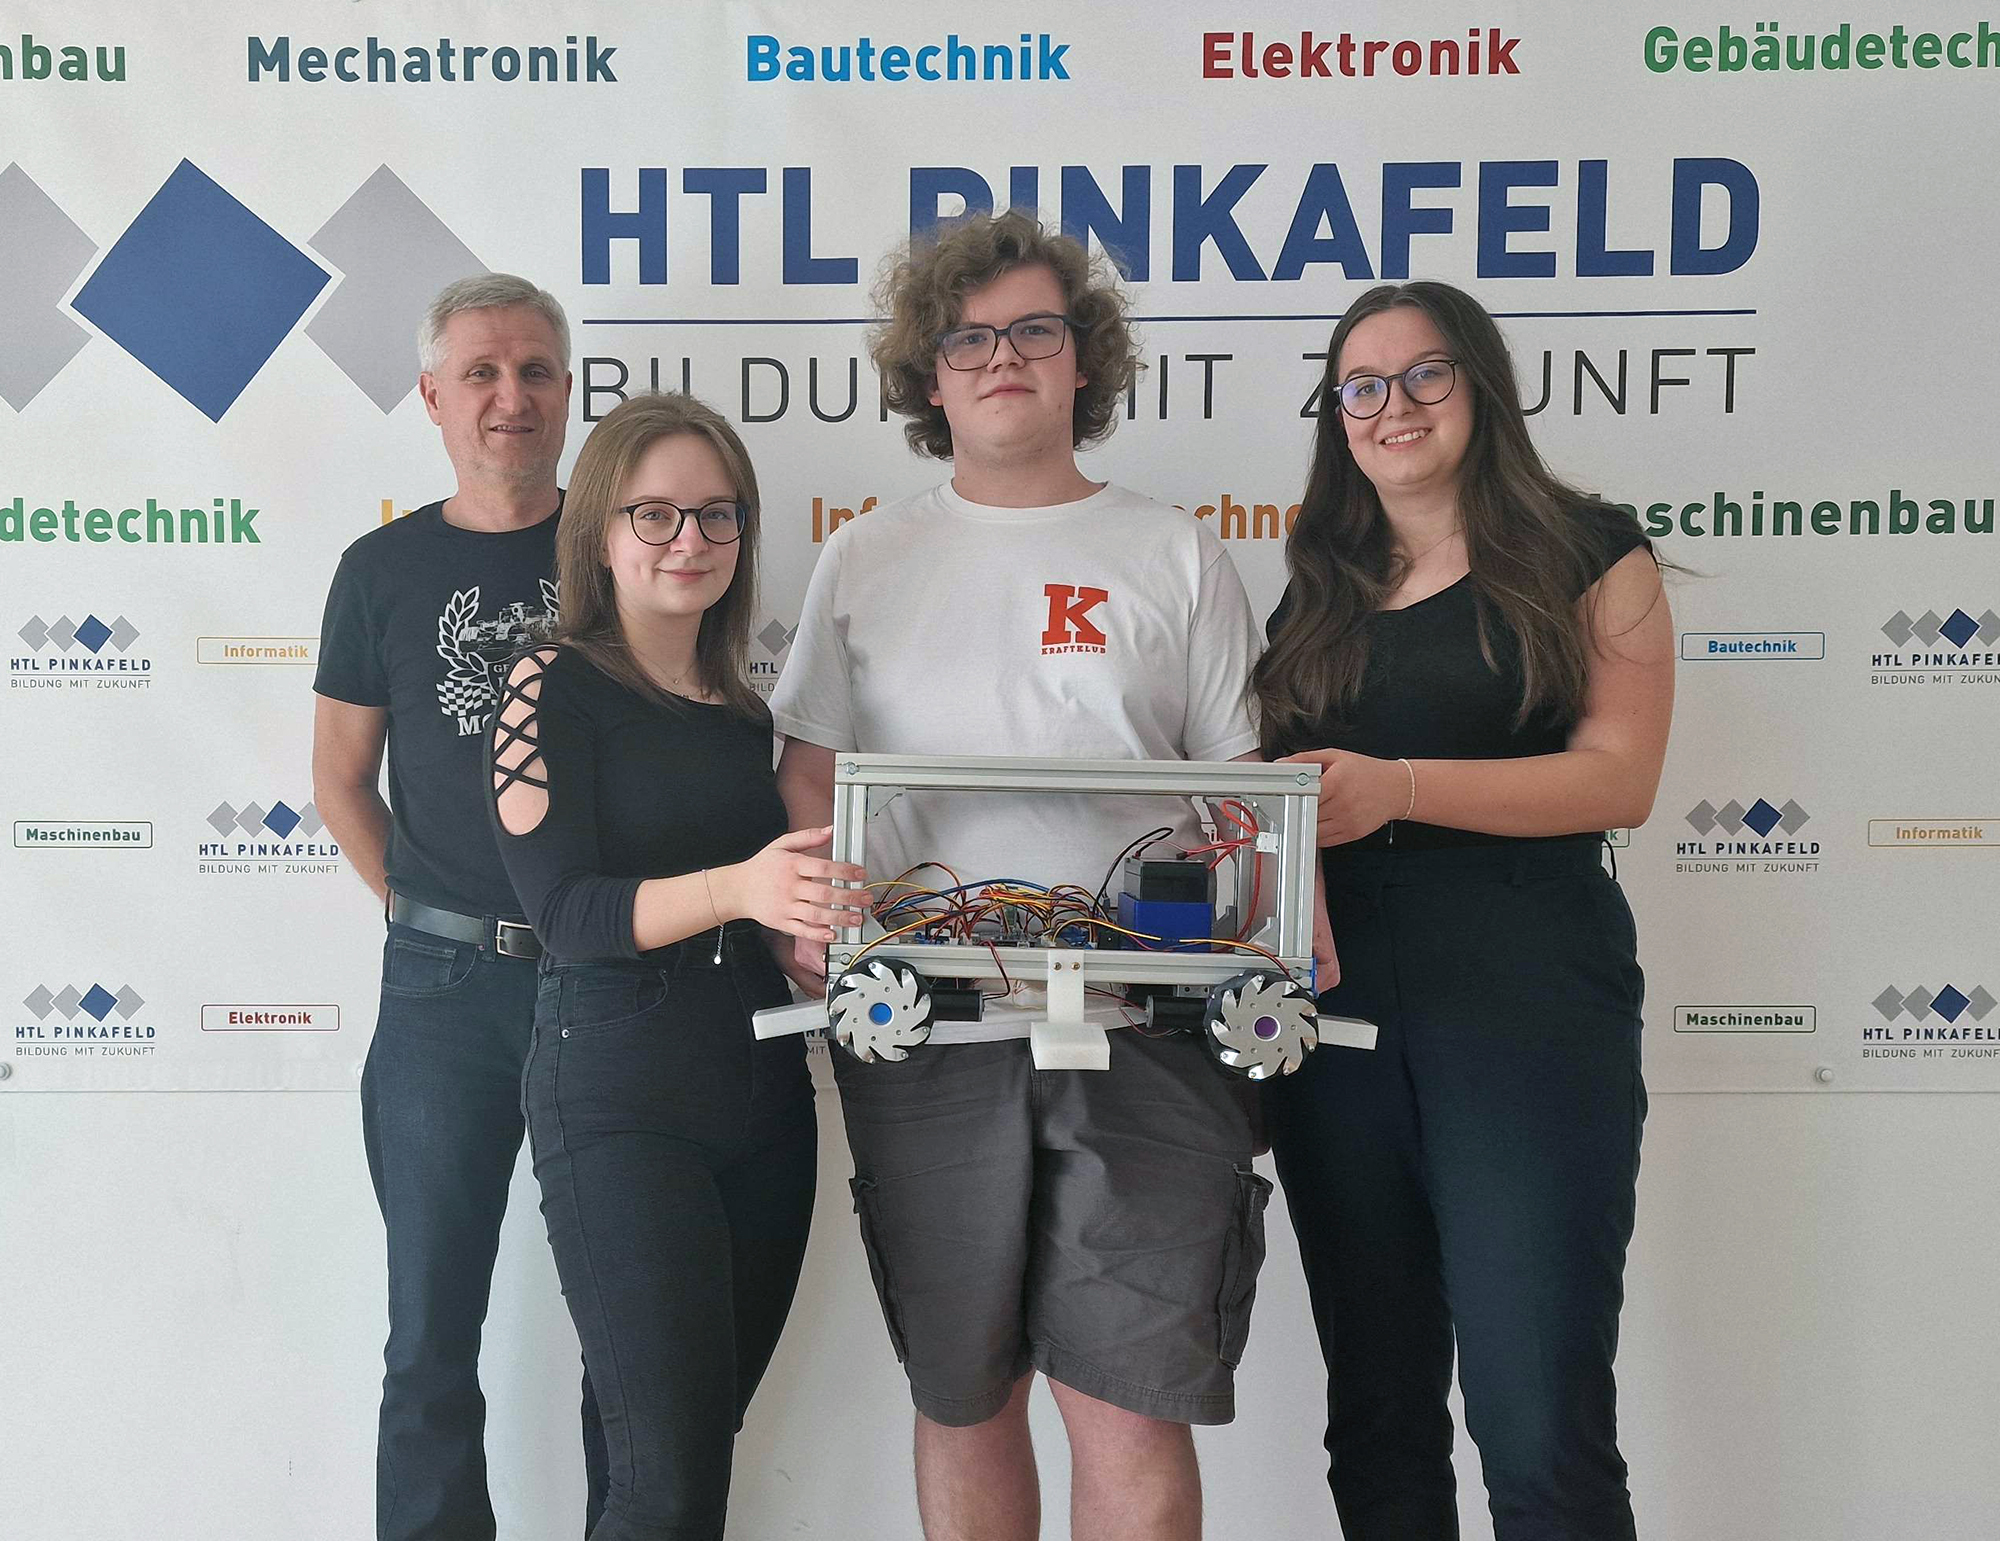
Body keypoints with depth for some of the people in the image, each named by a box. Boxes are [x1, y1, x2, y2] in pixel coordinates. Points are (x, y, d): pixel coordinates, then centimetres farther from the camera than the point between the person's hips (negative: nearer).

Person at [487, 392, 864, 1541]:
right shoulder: (556, 686, -6)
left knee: (708, 1431, 12)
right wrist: (736, 889, -30)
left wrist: (828, 909, 3)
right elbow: (564, 908, -16)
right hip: (621, 1094, -6)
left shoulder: (744, 709, 12)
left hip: (764, 1088, 6)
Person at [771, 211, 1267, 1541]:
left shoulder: (1177, 556, 8)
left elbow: (1249, 779, 6)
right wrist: (814, 912, -8)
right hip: (924, 1029, 2)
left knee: (1133, 1406, -2)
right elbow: (812, 769, 10)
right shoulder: (866, 560, 12)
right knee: (962, 1401, 13)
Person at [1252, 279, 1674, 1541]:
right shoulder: (1318, 591, 17)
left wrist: (1399, 788, -20)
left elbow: (1621, 777, -8)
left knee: (1539, 1425, -6)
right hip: (1334, 1005, 5)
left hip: (1526, 999, -4)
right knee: (1377, 1410, 13)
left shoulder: (1587, 553, 4)